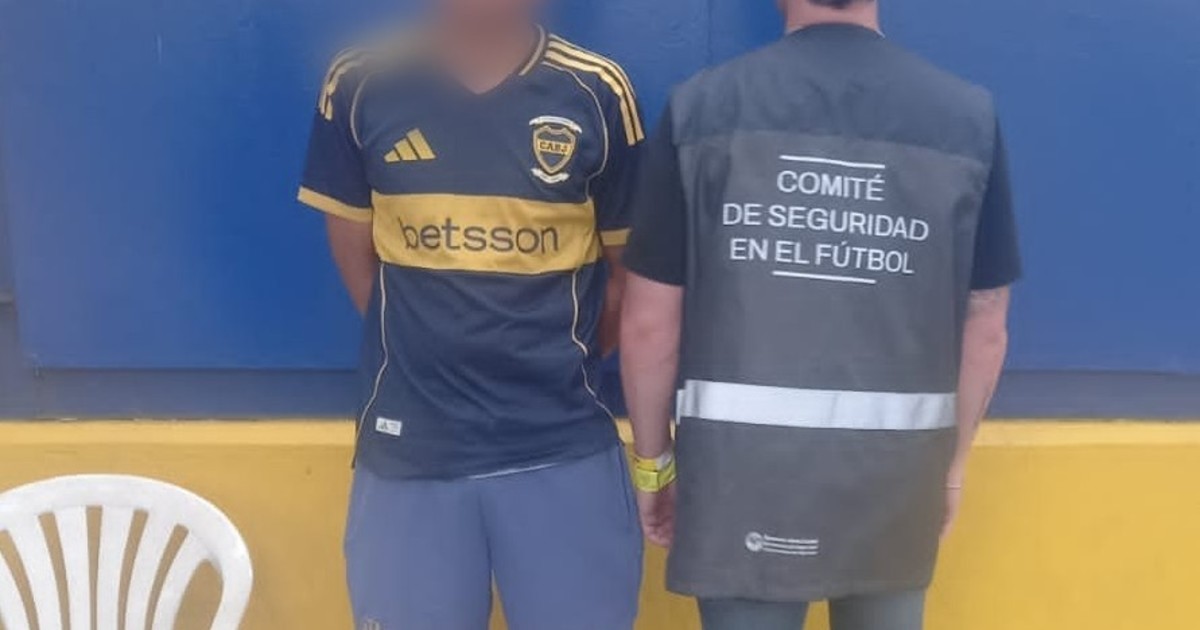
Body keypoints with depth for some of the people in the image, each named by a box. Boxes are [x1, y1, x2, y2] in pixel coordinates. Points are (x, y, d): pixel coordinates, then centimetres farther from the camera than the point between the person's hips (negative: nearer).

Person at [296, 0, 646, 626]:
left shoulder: (597, 93, -2)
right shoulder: (358, 85, 0)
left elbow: (625, 270, 6)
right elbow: (356, 257, 7)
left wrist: (562, 368, 6)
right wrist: (422, 351, 5)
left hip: (564, 451, 0)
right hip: (408, 450, 1)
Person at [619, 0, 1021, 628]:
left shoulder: (701, 106, -6)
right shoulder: (969, 116, -2)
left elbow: (649, 324, -4)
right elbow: (986, 328, 3)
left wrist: (653, 458, 10)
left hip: (741, 463, -1)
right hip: (897, 464, 2)